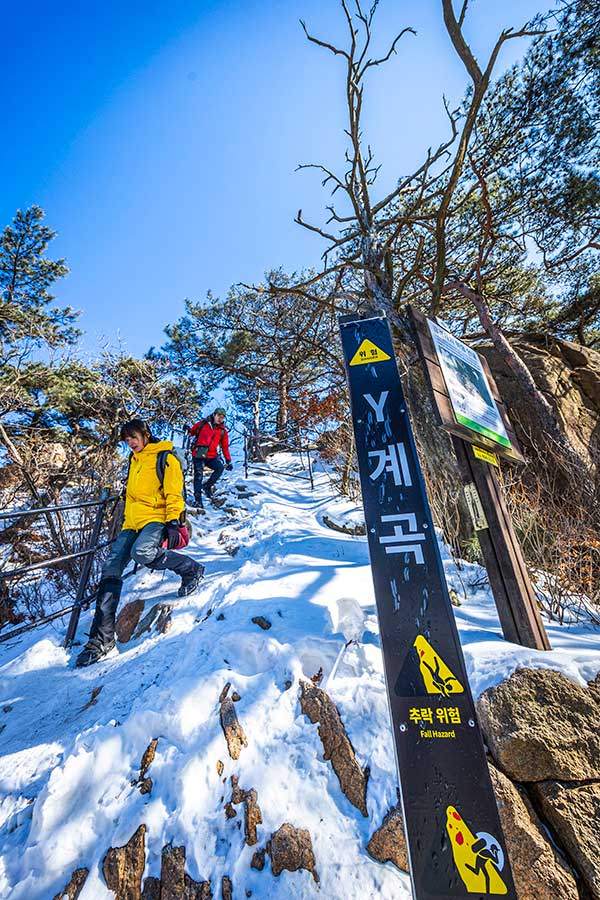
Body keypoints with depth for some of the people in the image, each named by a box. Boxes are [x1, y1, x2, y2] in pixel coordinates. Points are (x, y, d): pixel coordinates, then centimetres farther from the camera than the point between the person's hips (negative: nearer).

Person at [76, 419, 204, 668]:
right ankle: (102, 637, 4)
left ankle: (192, 570, -10)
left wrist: (173, 522, -18)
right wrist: (126, 523, 27)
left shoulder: (165, 458, -3)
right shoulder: (134, 461, 22)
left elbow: (174, 493, -10)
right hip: (133, 522, 8)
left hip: (157, 518, -8)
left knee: (141, 552, -35)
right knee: (110, 571, -5)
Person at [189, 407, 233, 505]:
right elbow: (192, 431, 18)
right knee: (198, 475, -9)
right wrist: (188, 430, -6)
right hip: (198, 455, -1)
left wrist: (228, 461, 5)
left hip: (211, 456, 2)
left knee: (220, 468, -22)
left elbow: (225, 447, 10)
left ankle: (207, 485, -1)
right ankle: (197, 499, 1)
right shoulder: (203, 423, 6)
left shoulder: (223, 431, 9)